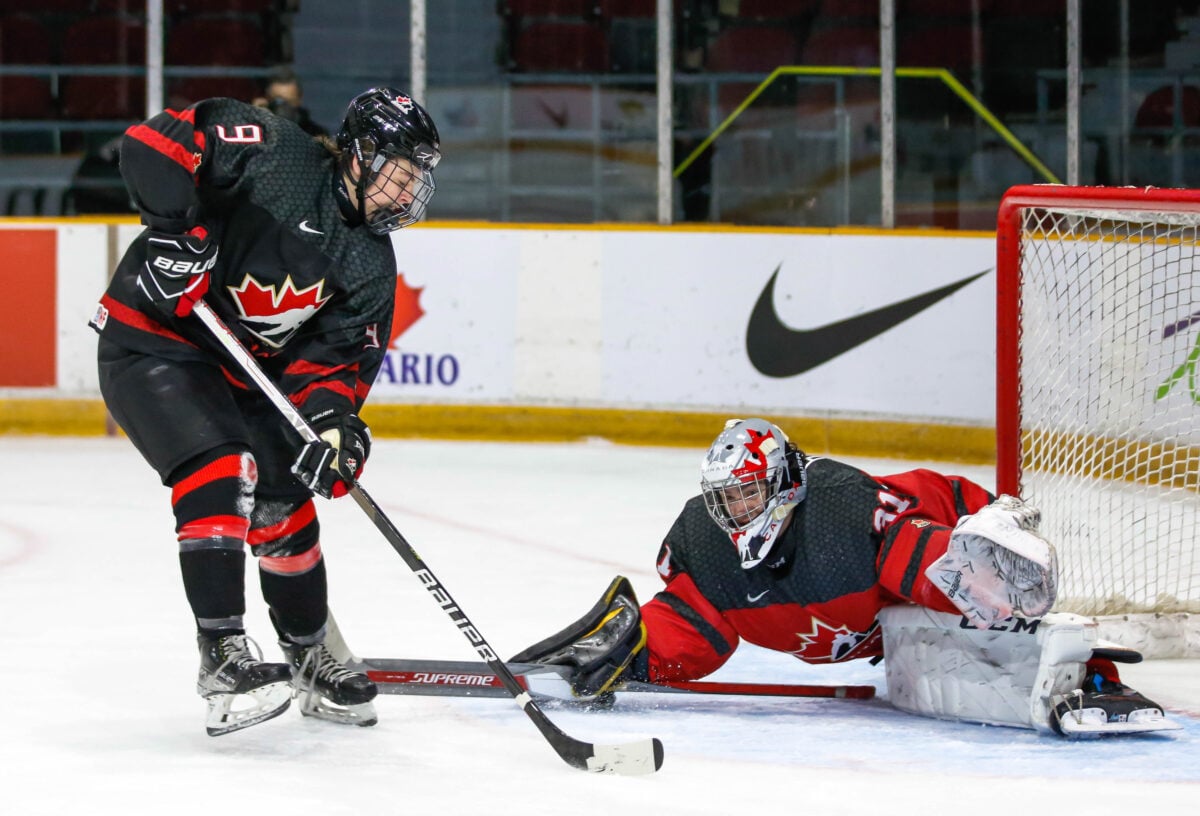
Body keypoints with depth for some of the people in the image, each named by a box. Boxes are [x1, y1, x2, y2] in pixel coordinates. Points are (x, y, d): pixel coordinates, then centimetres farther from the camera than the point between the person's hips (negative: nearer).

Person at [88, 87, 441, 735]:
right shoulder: (274, 156, -18)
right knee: (221, 472, -26)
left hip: (245, 371, 8)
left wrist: (331, 417, -21)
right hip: (152, 342, -8)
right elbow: (152, 143, -23)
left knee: (286, 504, 10)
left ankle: (310, 658, 30)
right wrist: (176, 228, -32)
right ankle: (222, 658, -25)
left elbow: (339, 357, -1)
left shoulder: (371, 266, 2)